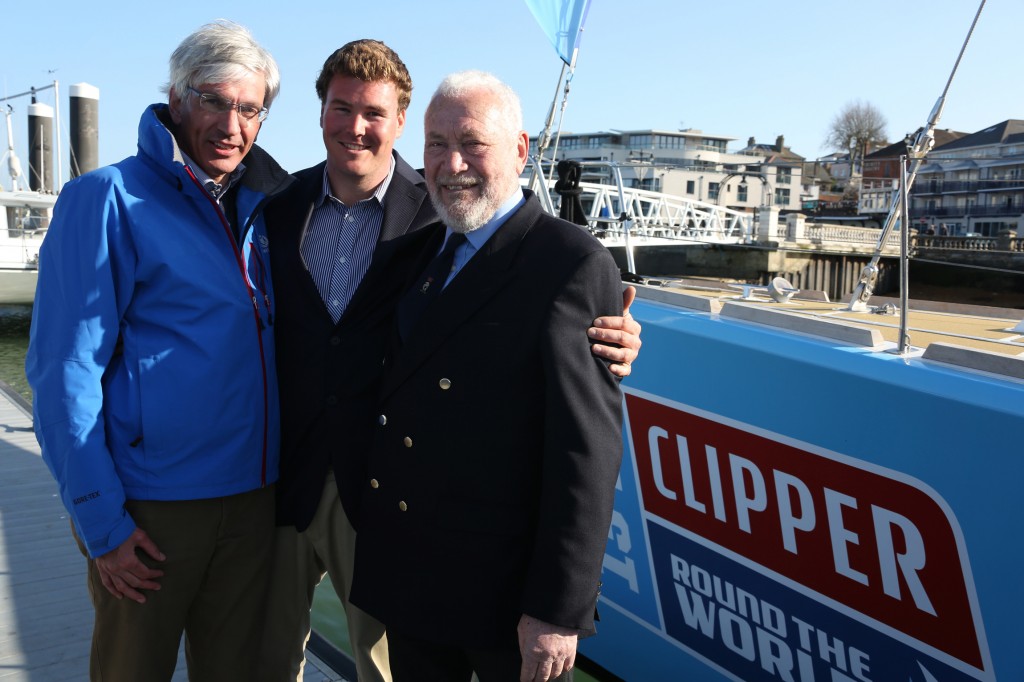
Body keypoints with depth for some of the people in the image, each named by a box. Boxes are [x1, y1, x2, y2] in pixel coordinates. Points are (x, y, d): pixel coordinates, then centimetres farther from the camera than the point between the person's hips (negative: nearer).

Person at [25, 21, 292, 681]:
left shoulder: (257, 207, 8)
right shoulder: (107, 199, -10)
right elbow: (64, 371, -12)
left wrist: (279, 476, 11)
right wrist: (101, 521, -15)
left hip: (252, 497, 5)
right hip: (151, 509, -5)